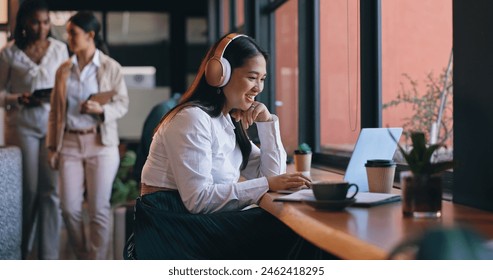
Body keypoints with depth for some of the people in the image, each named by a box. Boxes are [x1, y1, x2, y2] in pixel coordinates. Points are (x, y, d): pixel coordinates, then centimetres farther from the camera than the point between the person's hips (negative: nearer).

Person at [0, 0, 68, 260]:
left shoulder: (59, 49, 3)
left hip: (53, 125, 1)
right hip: (22, 126, -1)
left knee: (51, 191, -2)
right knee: (27, 190, 4)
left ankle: (48, 256, 5)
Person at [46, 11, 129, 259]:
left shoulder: (111, 67, -2)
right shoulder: (64, 69, 8)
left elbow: (122, 104, -2)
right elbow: (55, 110, 9)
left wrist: (101, 110, -21)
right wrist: (52, 146, 6)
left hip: (101, 144, -3)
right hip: (69, 143, 3)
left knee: (99, 209, 0)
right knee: (69, 208, 3)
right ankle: (83, 260, 22)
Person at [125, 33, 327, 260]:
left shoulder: (230, 121, 14)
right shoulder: (193, 118, -14)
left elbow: (272, 175, 13)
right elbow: (198, 198, -22)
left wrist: (267, 122, 3)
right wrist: (267, 184, -22)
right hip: (170, 230, -9)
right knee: (280, 232, -19)